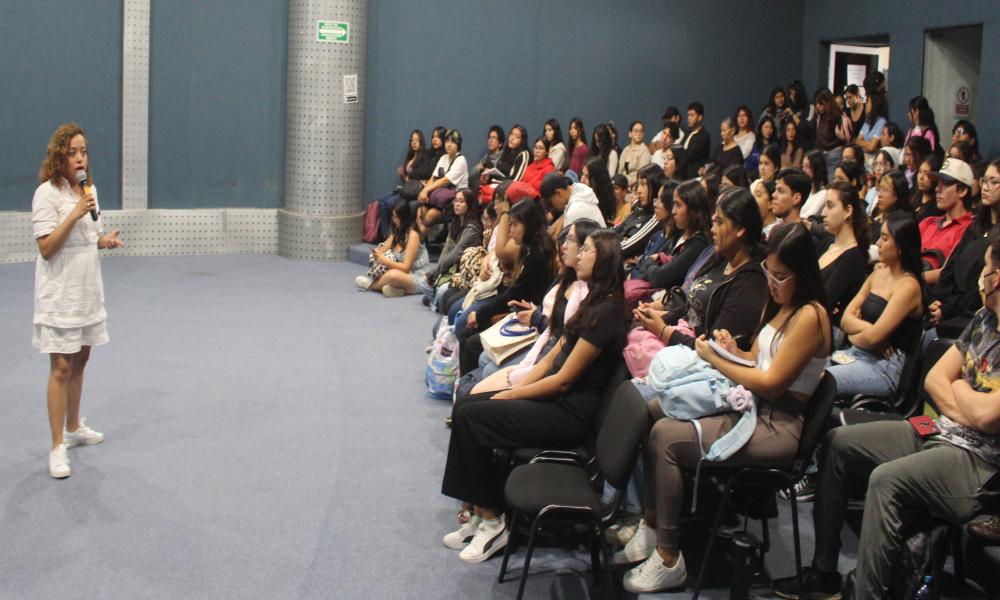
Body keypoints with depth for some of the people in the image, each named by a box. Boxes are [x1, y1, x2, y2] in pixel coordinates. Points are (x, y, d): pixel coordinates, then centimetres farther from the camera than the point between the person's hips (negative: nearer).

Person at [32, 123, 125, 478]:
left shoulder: (89, 189, 8)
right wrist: (75, 214, -26)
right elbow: (46, 248, -19)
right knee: (61, 367, -6)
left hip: (88, 290, 7)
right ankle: (58, 447, -1)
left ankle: (74, 428, 32)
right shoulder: (47, 193, -14)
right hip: (59, 295, -7)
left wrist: (106, 240, -1)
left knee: (80, 360, 17)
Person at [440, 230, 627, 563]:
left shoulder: (606, 312, -18)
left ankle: (492, 523, -6)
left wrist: (510, 395, -10)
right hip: (556, 400, 10)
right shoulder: (593, 303, 14)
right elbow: (551, 358, 13)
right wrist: (513, 389, 2)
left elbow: (564, 379, -18)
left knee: (470, 416, -16)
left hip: (571, 413, -10)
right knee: (465, 407, 1)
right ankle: (482, 513, 1)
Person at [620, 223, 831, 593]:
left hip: (777, 428, -10)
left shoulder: (810, 316, -16)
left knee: (664, 437, -21)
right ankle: (651, 527, 4)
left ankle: (668, 559, -12)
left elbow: (771, 383, -19)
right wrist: (733, 351, -1)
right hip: (751, 408, 10)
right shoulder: (779, 305, 13)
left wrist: (715, 360, -10)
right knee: (654, 411, 4)